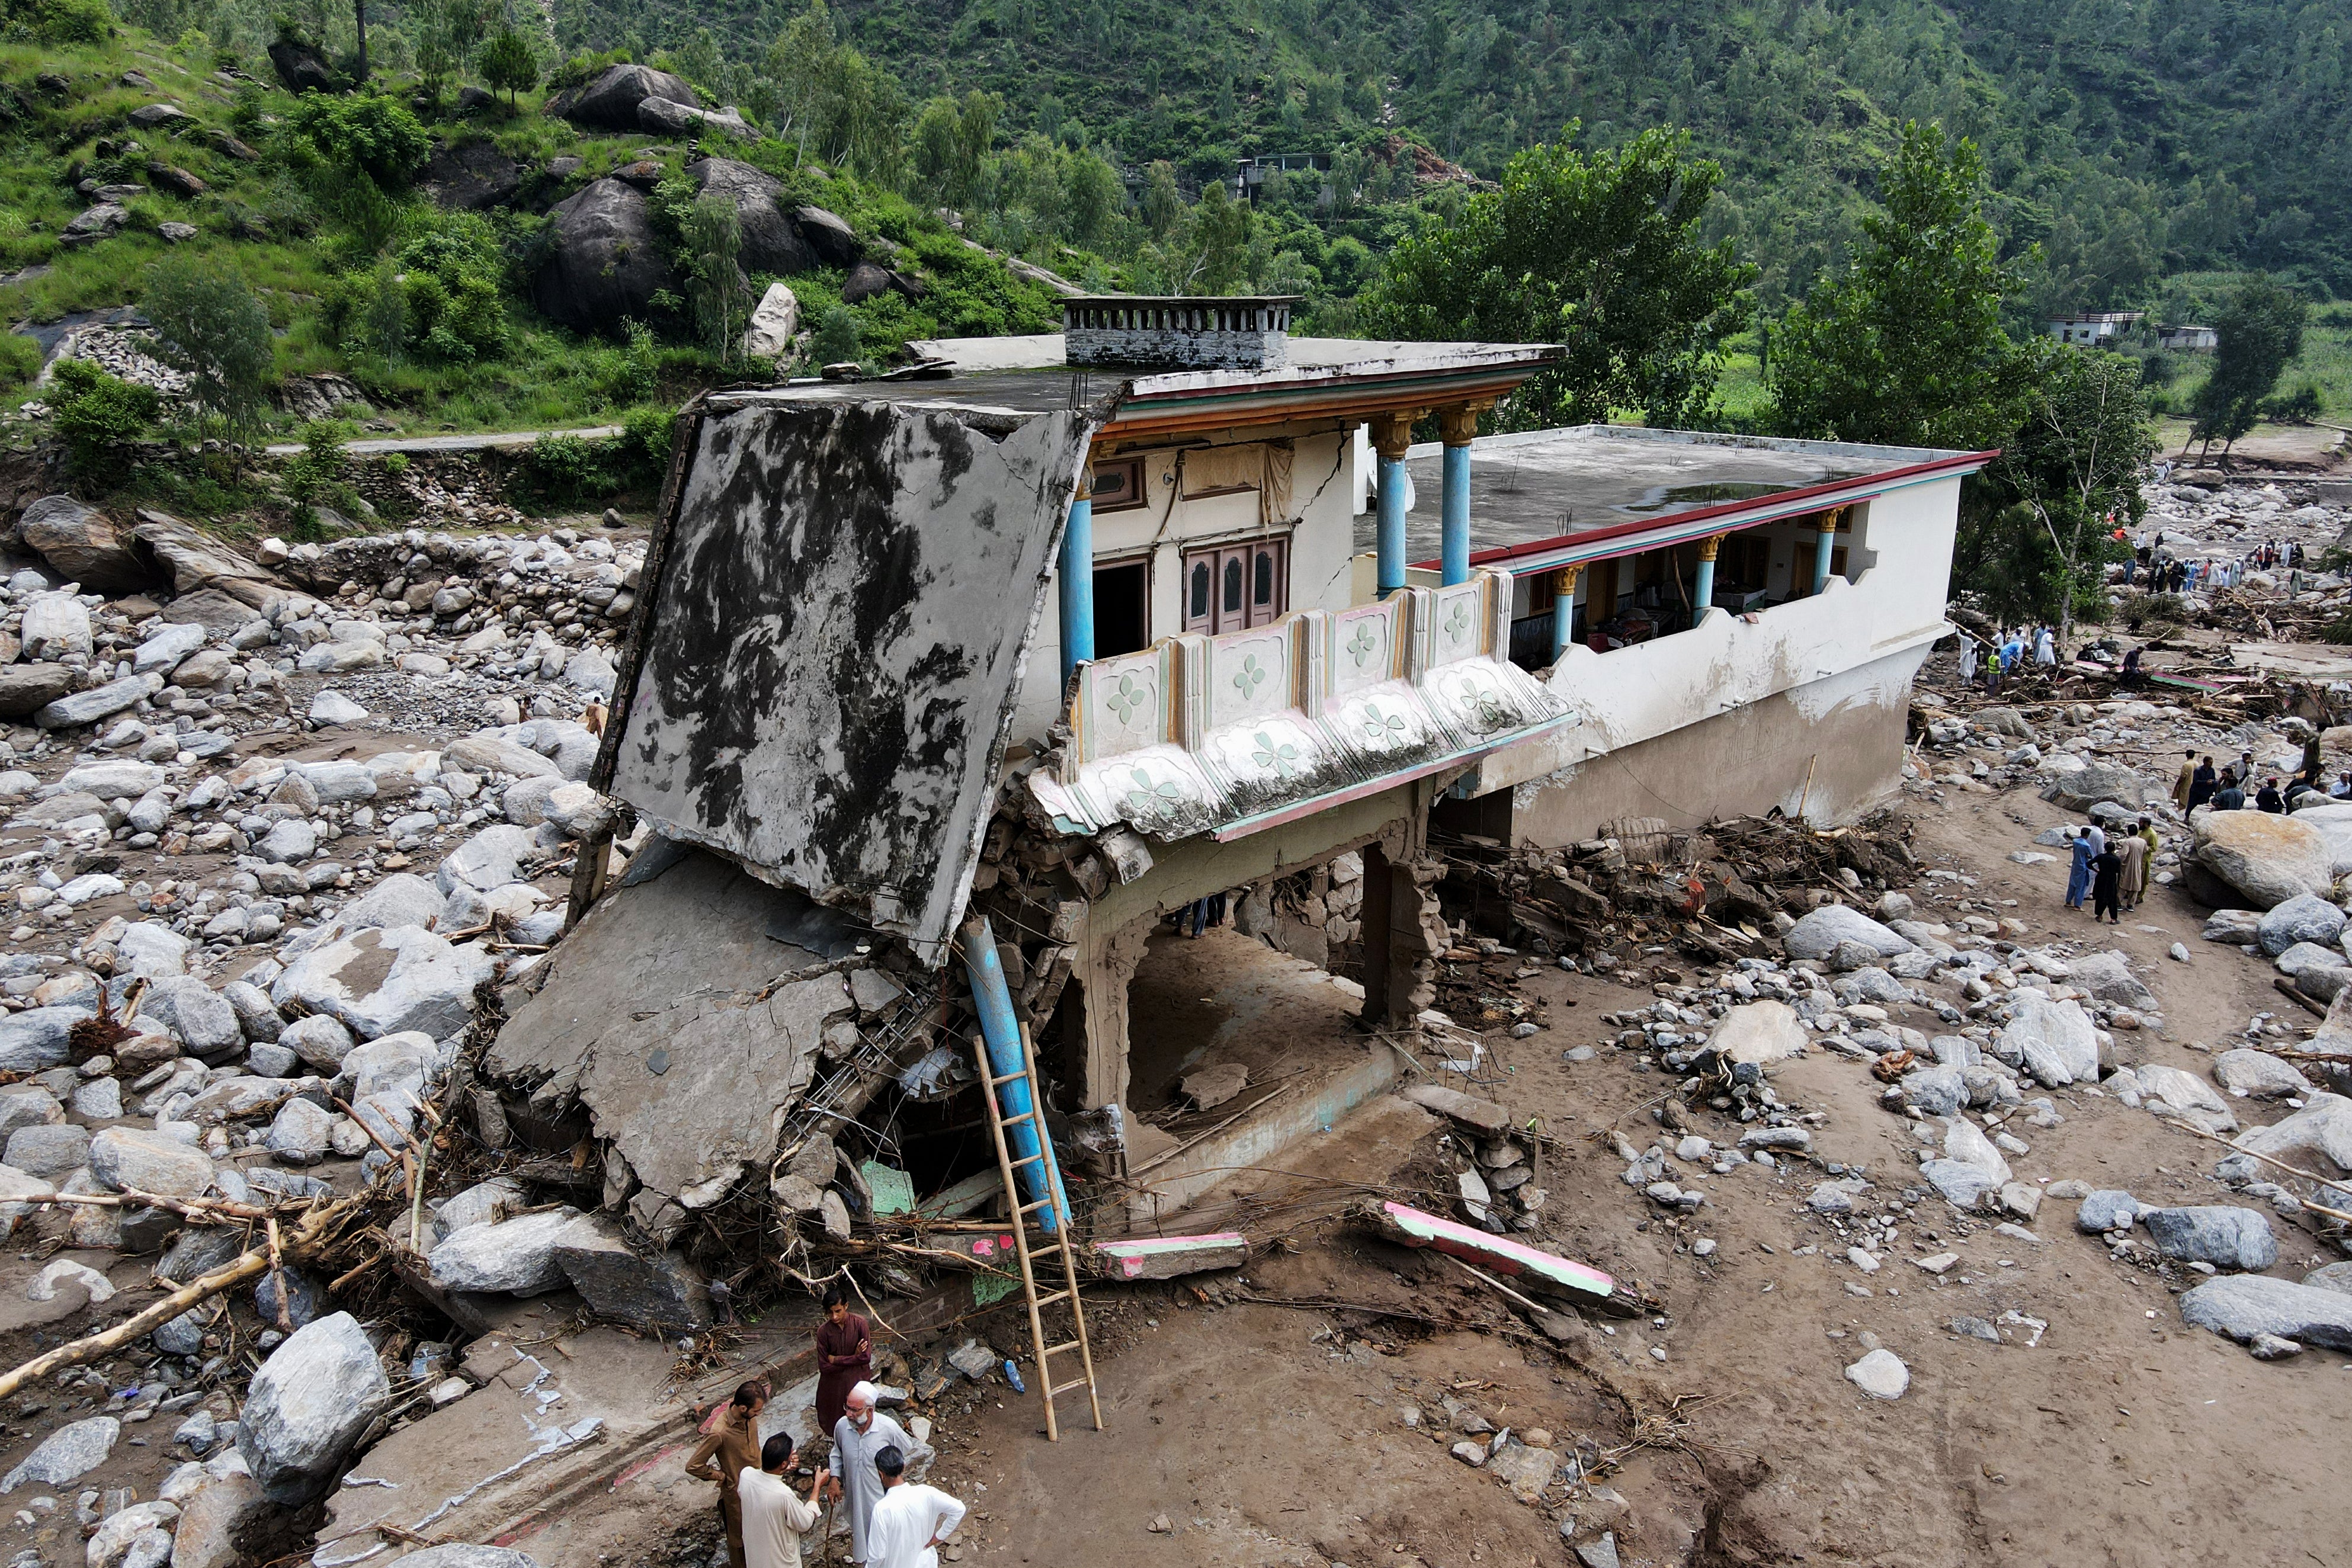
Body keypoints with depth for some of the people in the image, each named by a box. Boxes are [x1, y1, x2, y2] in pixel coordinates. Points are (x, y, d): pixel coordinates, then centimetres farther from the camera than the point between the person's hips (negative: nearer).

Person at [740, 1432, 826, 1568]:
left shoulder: (746, 1475, -21)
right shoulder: (783, 1495, -37)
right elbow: (806, 1524, -19)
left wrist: (784, 1470, 4)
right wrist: (818, 1486, -11)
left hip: (754, 1554, 5)